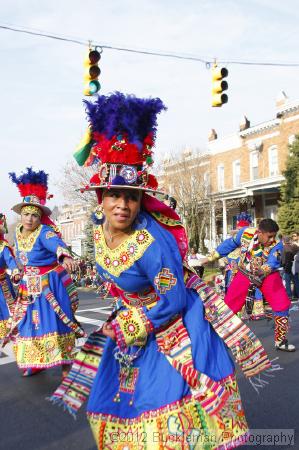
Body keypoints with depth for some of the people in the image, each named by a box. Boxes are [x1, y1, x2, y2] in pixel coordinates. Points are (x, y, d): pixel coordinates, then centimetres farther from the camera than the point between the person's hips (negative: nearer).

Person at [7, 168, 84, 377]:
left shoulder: (45, 232, -22)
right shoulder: (18, 233, 2)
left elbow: (56, 243, -45)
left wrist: (65, 257, -64)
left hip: (50, 283, -7)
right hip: (29, 285, 7)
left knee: (55, 321, -3)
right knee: (29, 322, 14)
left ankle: (66, 364, 11)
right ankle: (35, 363, 32)